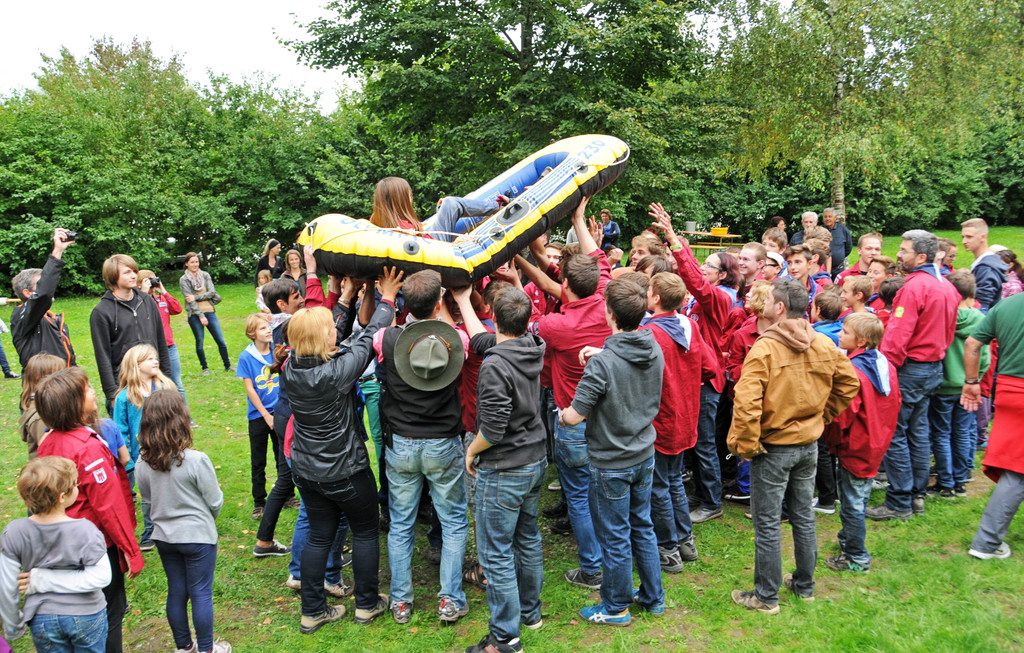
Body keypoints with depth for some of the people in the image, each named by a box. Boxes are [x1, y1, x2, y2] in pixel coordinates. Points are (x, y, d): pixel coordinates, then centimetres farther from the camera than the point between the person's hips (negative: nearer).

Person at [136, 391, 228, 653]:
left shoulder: (143, 463, -10)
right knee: (201, 593, 9)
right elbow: (215, 501, -13)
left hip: (164, 537, 5)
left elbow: (147, 501, 4)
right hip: (198, 536, -5)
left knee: (176, 592, 18)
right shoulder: (196, 460, -24)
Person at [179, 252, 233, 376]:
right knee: (199, 342, 2)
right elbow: (190, 299, -7)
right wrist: (201, 316, -12)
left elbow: (212, 292, 0)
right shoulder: (184, 280, -1)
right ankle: (205, 368, 17)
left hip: (209, 311, 2)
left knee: (221, 341, 0)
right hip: (195, 315, -2)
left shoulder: (205, 275, 8)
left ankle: (227, 366, 12)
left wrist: (196, 297, -12)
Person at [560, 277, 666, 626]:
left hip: (612, 463, -6)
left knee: (615, 538, 10)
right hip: (644, 456, 7)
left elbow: (575, 416, -22)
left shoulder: (602, 363, -26)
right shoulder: (655, 351, -6)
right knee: (642, 528, 22)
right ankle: (653, 597, 36)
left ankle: (616, 607, 26)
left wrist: (562, 415, 0)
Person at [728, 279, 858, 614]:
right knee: (804, 516, 20)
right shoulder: (824, 345, -1)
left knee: (767, 523, 5)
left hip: (774, 447, -6)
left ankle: (766, 596, 15)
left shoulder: (764, 348, -21)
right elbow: (849, 383, 11)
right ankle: (804, 585, 34)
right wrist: (820, 416, 15)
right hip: (810, 444, 6)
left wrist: (746, 445, -16)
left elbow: (747, 402, -28)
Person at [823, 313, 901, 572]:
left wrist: (831, 441, -7)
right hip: (876, 444, 9)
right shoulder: (885, 364, 1)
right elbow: (895, 404, 11)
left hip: (855, 448, -9)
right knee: (858, 500, 21)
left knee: (852, 505, 4)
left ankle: (856, 558, 16)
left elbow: (841, 416, -24)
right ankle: (848, 542, 36)